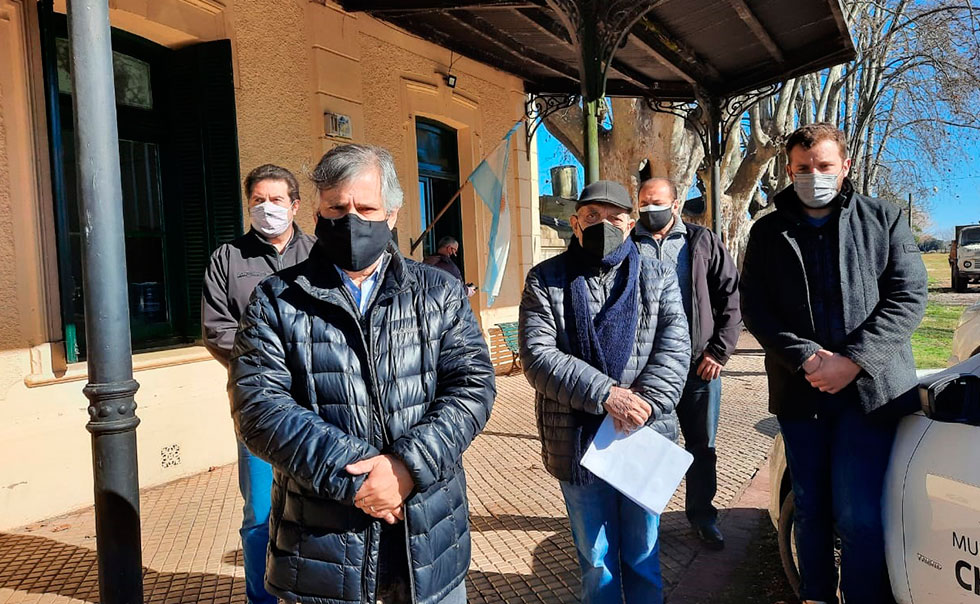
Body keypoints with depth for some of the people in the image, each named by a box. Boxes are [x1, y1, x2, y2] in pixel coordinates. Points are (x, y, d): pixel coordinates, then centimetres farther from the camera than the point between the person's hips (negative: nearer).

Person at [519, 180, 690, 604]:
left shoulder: (658, 277, 5)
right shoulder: (545, 280, -1)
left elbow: (674, 349, -6)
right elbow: (538, 356, -13)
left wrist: (645, 402, -22)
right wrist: (606, 394, -22)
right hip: (577, 442, -1)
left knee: (643, 555, 18)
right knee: (596, 561, 15)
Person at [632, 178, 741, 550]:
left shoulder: (703, 242, 5)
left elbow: (732, 298, 4)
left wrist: (719, 351, -4)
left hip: (699, 364, 1)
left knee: (702, 445, 13)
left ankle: (702, 513, 30)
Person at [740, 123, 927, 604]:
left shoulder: (884, 220, 6)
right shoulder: (768, 233, 9)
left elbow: (908, 297, -3)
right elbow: (754, 308, 2)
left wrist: (852, 360, -15)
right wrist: (807, 359, -12)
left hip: (870, 389, -2)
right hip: (799, 393, 2)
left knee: (859, 517, -5)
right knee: (810, 509, 13)